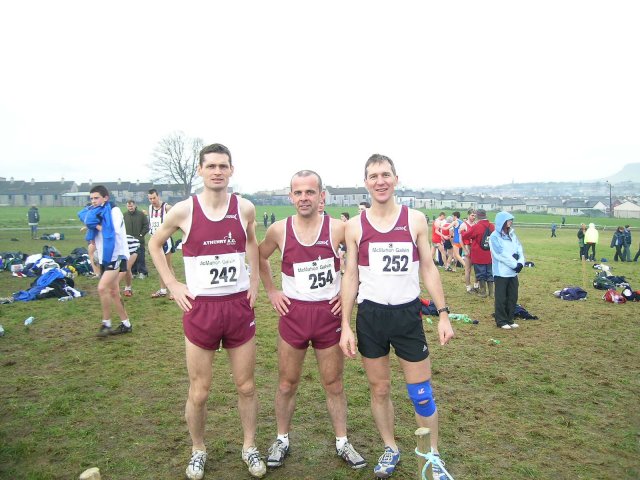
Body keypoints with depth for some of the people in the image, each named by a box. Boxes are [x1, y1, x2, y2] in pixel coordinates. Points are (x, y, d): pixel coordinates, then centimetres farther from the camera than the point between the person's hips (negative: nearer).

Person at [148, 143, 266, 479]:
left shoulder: (245, 208, -2)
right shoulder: (184, 210, -7)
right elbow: (155, 244, 10)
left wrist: (255, 279, 8)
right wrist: (172, 284, 0)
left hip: (239, 306, 2)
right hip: (200, 308, -1)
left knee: (246, 386, 12)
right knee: (198, 392, 9)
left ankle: (249, 447, 34)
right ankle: (198, 450, 34)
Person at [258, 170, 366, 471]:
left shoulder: (337, 228, -10)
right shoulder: (279, 230, -5)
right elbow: (260, 257, 14)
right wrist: (271, 291, 6)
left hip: (329, 313, -1)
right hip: (293, 313, 1)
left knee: (333, 383, 12)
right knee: (287, 383, 13)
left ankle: (342, 442, 30)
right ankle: (282, 440, 34)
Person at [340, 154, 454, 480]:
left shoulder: (415, 220, -1)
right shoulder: (355, 226, -1)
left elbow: (428, 269, 3)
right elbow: (350, 276, 2)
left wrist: (443, 314, -3)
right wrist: (346, 325, -2)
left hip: (408, 314, 0)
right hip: (370, 316, 1)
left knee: (421, 392, 8)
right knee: (379, 389, 14)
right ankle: (390, 449, 36)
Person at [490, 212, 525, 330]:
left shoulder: (512, 235, 11)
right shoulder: (495, 236, -9)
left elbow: (519, 249, 7)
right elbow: (501, 254, -16)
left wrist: (521, 262, -10)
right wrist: (515, 264, -15)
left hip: (513, 272, 7)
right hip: (501, 272, -6)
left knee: (513, 297, 10)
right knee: (501, 298, 1)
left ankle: (510, 319, 22)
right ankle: (501, 321, 11)